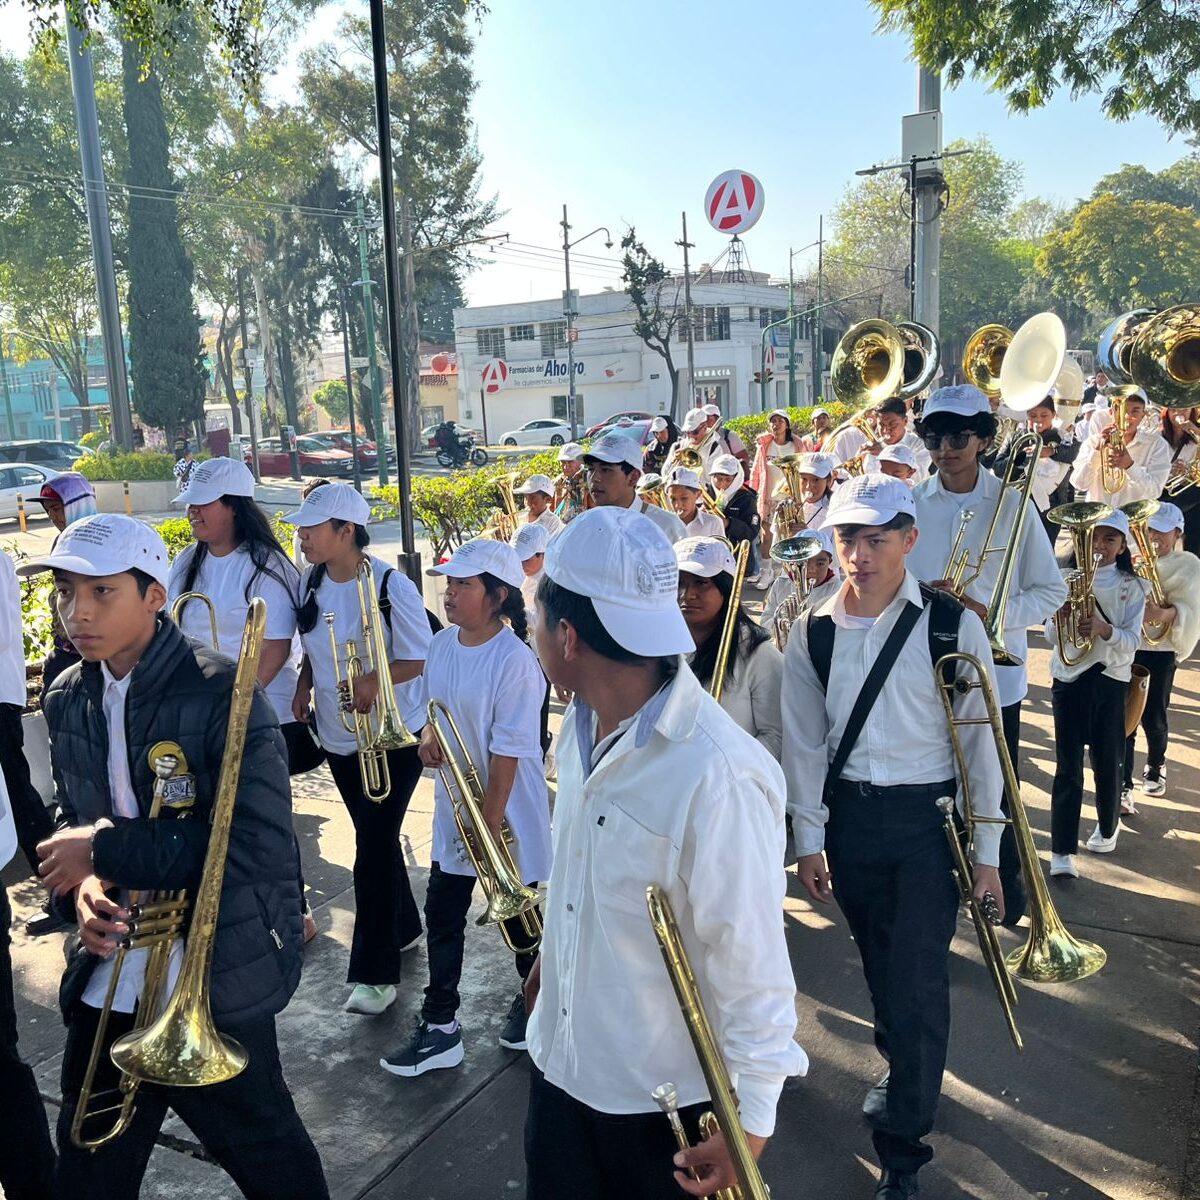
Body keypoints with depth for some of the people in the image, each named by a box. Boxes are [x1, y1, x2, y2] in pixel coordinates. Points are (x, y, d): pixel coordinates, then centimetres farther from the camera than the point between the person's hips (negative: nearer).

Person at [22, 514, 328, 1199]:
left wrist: (106, 848, -22)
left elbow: (260, 841, -24)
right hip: (109, 983, 6)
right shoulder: (68, 701, 3)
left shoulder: (222, 693, -19)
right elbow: (76, 821, 13)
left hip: (220, 983, -6)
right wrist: (83, 884, -10)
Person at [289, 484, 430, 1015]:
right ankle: (404, 927, 39)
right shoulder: (309, 580, 1)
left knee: (374, 846, -5)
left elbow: (421, 658, -15)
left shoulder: (390, 585, -18)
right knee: (375, 837, 18)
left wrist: (374, 680, -30)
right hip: (338, 734, 7)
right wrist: (305, 683, -2)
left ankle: (376, 972, 8)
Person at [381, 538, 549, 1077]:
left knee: (516, 914, 12)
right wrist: (430, 737, -6)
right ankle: (440, 1026, 23)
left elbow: (508, 751, -21)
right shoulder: (441, 645, 1)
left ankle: (533, 1000, 38)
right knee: (442, 914, 10)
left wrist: (490, 822, -19)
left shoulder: (514, 660, -22)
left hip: (506, 811, -7)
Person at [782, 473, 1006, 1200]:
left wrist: (986, 850, -5)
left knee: (919, 977, 0)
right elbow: (804, 743, 2)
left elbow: (979, 742, -7)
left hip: (929, 816, -3)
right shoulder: (813, 633, -3)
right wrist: (809, 839, 2)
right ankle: (904, 1068, 48)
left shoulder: (951, 625, -11)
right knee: (880, 963, 20)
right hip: (849, 814, 3)